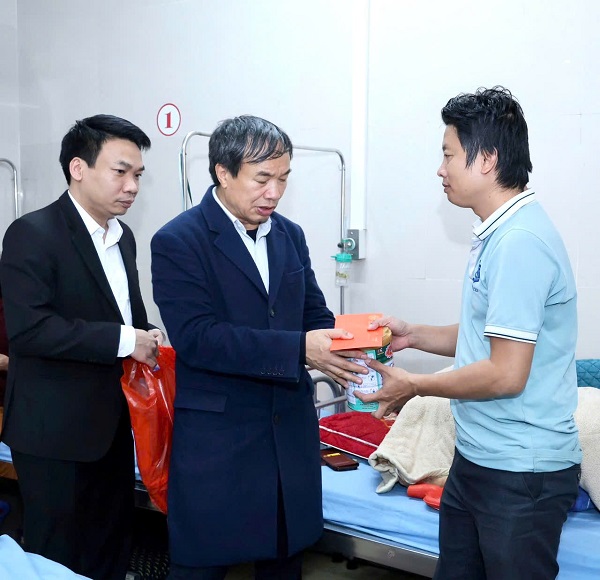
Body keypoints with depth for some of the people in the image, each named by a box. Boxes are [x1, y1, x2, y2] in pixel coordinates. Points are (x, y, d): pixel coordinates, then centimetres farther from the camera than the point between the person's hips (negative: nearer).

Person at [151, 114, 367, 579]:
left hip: (291, 432, 6)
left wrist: (345, 346, -13)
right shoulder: (177, 242, -11)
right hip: (215, 436, -5)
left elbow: (314, 313, 10)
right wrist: (298, 350, -28)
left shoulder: (291, 235, 9)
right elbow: (197, 337, -21)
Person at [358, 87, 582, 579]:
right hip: (477, 458, 9)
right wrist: (413, 335, 6)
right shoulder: (500, 233, 9)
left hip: (522, 471, -9)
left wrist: (414, 386, -12)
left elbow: (507, 375, -24)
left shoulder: (519, 242, -23)